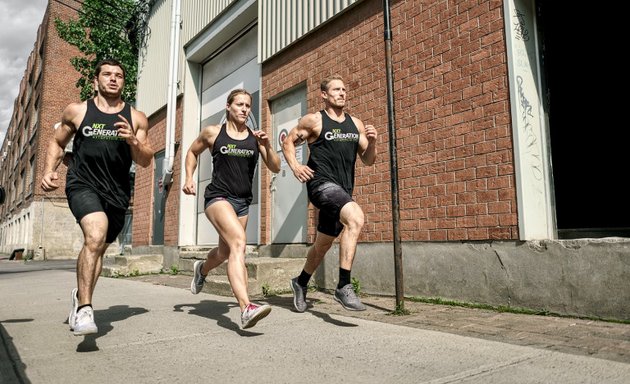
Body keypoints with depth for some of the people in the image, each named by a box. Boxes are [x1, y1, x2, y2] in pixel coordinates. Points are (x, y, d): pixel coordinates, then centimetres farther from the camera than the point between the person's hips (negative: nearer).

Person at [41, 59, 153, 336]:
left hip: (117, 193, 3)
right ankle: (84, 308, -22)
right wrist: (49, 171, 2)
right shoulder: (77, 111, 4)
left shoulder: (136, 119, 4)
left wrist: (134, 142, -18)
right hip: (83, 185, -2)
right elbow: (57, 142, 18)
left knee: (98, 248, 15)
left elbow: (145, 161, 2)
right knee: (96, 233, -29)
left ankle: (80, 295, 42)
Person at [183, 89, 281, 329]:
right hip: (218, 196, -4)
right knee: (238, 240, -29)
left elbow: (275, 168, 3)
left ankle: (202, 269, 56)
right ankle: (246, 308, -37)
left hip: (242, 201, 5)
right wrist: (189, 177, 4)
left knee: (225, 252, 19)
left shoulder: (255, 137, 4)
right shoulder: (212, 132, 1)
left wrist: (267, 146, -13)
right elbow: (192, 152, 17)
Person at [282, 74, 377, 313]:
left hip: (343, 190, 7)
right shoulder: (314, 120, 1)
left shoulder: (356, 124, 14)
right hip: (321, 184, -6)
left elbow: (368, 161, 14)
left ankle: (300, 283, 42)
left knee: (323, 244, 17)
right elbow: (288, 142, 9)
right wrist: (295, 166, -7)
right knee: (356, 217, -32)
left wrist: (372, 142, -6)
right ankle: (343, 287, -28)